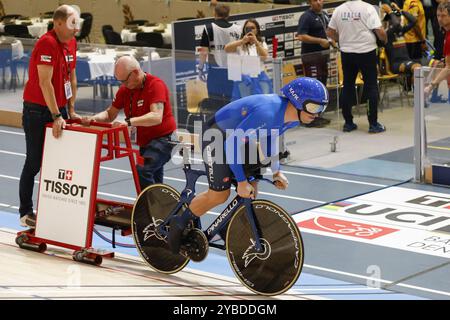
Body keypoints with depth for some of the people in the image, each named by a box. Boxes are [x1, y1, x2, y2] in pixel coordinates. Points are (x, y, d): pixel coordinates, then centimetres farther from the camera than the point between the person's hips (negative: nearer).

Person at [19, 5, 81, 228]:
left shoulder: (71, 43, 5)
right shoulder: (47, 43, -21)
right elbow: (45, 82, -24)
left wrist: (71, 110, 10)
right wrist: (56, 116, -23)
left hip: (58, 110, 8)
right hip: (37, 111, -8)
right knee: (34, 163, 0)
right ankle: (25, 213, 10)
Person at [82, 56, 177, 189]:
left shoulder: (156, 85, -20)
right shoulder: (125, 89, 3)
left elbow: (156, 117, -34)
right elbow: (110, 114, 9)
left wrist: (128, 122, -44)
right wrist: (93, 118, -13)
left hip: (162, 139, -9)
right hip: (145, 142, 9)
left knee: (142, 170, -29)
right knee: (154, 183, 15)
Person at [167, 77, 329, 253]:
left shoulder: (292, 117, -10)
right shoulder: (267, 113, -38)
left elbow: (269, 138, 12)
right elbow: (231, 145, -33)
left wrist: (276, 171, 4)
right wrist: (241, 181, -26)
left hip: (242, 138, 9)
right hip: (219, 137, -8)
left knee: (250, 194, 3)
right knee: (219, 195, -4)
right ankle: (179, 224, 17)